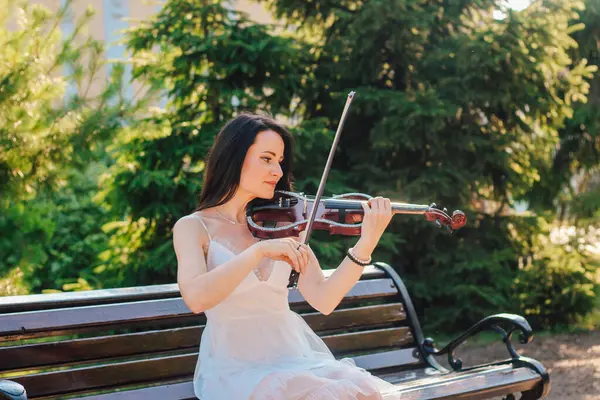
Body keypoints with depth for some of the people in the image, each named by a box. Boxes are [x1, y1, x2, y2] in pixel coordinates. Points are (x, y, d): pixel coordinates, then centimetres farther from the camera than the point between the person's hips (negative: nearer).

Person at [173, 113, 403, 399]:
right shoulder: (192, 227, -1)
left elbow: (323, 300, -3)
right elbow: (196, 298, -21)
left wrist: (367, 243, -15)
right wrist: (260, 250, -27)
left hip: (294, 356, 5)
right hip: (235, 366, -5)